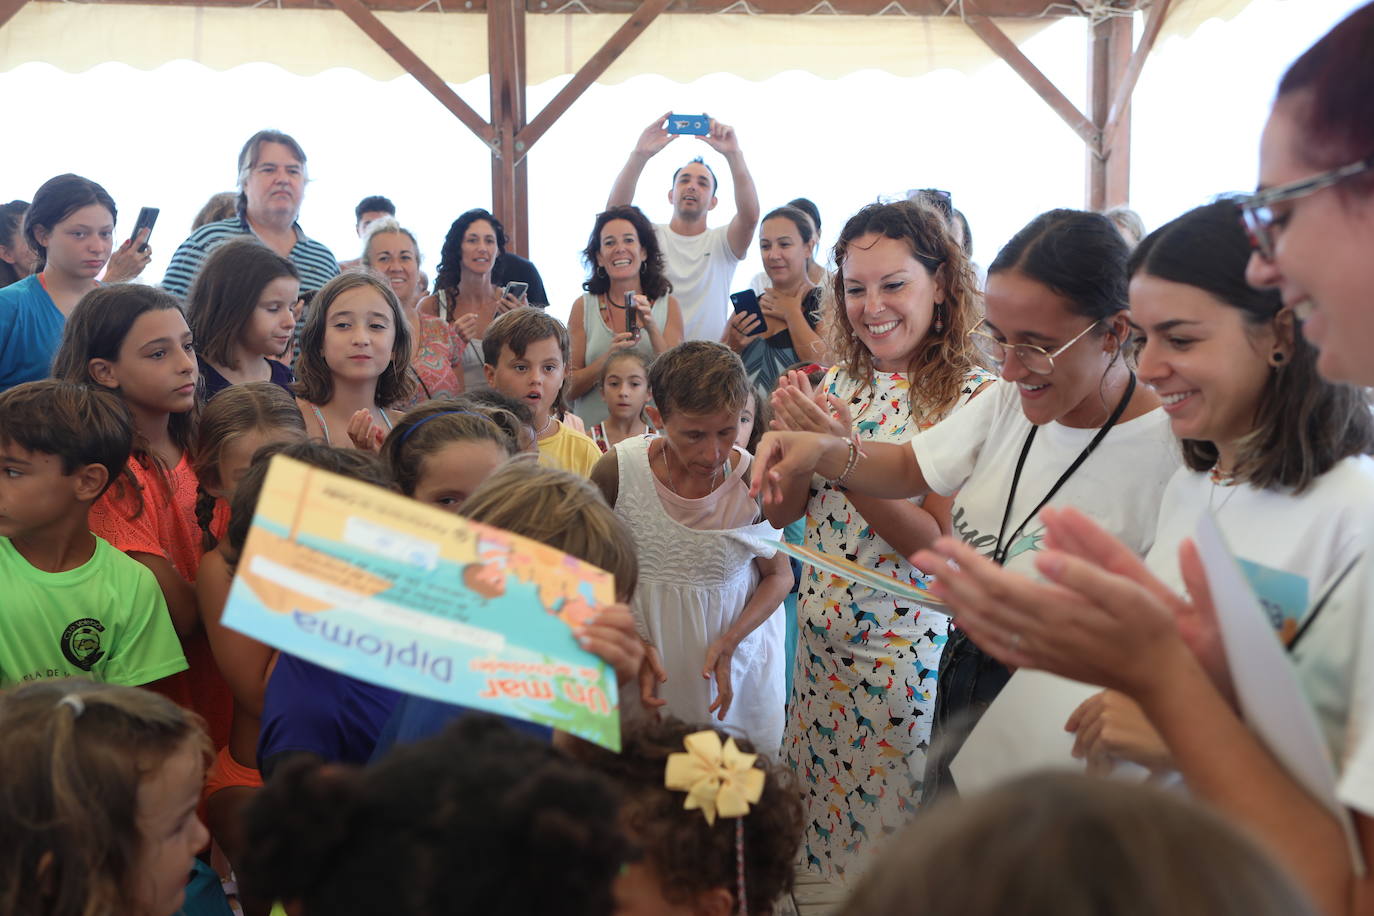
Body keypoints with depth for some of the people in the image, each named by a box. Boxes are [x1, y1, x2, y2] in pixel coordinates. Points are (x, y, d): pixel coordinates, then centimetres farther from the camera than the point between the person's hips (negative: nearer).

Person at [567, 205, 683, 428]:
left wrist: (652, 328, -11)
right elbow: (570, 388, 3)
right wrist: (608, 359, -13)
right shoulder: (583, 307, 6)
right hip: (593, 429, 0)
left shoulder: (668, 306, 6)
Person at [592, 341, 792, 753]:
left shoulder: (754, 480, -14)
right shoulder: (617, 472, -15)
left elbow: (779, 575, -1)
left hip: (736, 668, 0)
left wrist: (730, 641, -16)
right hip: (647, 672, 0)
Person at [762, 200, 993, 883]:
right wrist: (790, 432, -15)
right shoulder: (839, 380, 2)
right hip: (821, 640, 6)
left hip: (906, 651, -5)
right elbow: (780, 513, 4)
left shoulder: (973, 395, -15)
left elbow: (941, 545, -21)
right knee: (814, 824, 20)